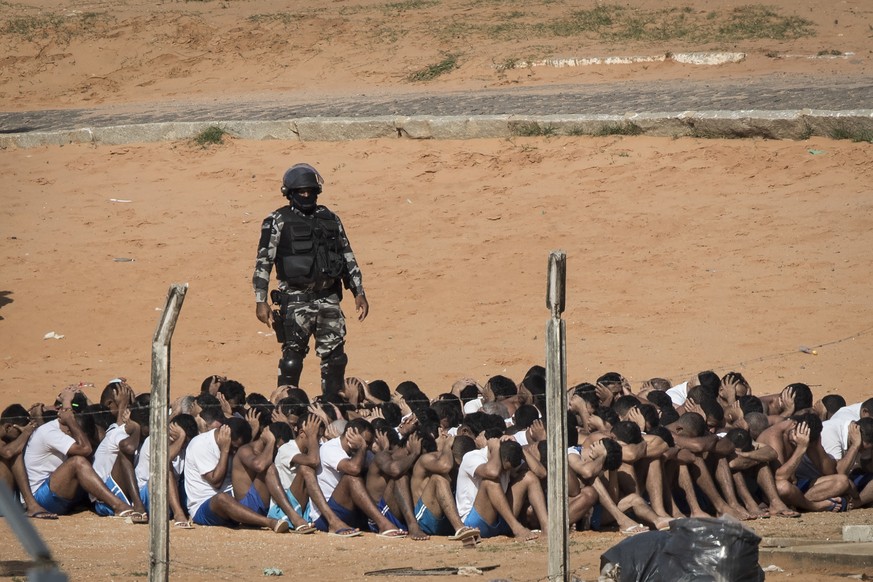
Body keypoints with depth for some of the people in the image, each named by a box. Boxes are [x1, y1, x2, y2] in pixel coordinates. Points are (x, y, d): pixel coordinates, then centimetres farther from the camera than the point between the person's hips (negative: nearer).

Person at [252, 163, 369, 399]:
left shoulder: (330, 220, 12)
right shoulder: (278, 222, -2)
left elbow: (348, 259, 17)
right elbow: (263, 263, -5)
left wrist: (359, 293, 12)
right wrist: (260, 302, -12)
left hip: (328, 298, 4)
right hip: (296, 299, -4)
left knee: (335, 358, 6)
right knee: (292, 361, -8)